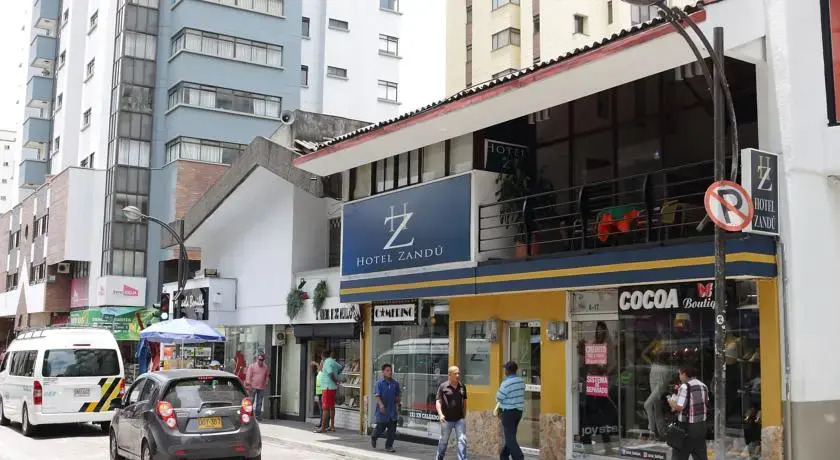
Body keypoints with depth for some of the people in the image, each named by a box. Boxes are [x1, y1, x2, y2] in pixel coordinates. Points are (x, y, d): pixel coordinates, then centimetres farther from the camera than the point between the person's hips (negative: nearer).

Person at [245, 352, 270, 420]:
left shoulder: (266, 367, 10)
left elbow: (267, 376, 18)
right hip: (253, 387, -3)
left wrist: (266, 383, 10)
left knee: (259, 403, 5)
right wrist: (248, 385, -10)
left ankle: (257, 415, 10)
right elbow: (248, 376, -4)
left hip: (261, 388, 3)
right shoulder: (252, 366, -1)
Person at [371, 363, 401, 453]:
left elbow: (397, 397, 12)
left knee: (392, 429, 1)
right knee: (380, 428, 6)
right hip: (382, 410, -3)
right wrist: (381, 405, -26)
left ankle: (389, 446, 11)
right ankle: (373, 438, 36)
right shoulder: (379, 383, -7)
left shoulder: (395, 383, 4)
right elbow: (377, 396, -13)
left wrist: (397, 406, 7)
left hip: (392, 410, 3)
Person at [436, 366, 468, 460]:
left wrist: (464, 415, 15)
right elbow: (438, 401, -5)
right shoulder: (443, 386, -5)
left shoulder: (462, 387, 6)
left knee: (462, 440, -9)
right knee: (444, 441, 12)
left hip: (459, 419, 2)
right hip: (447, 419, -2)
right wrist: (440, 414, -18)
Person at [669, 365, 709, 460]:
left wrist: (671, 402, -2)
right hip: (701, 425, 7)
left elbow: (680, 407, -22)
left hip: (687, 427, -7)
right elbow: (706, 405, 16)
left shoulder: (685, 386, -15)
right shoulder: (703, 386, 9)